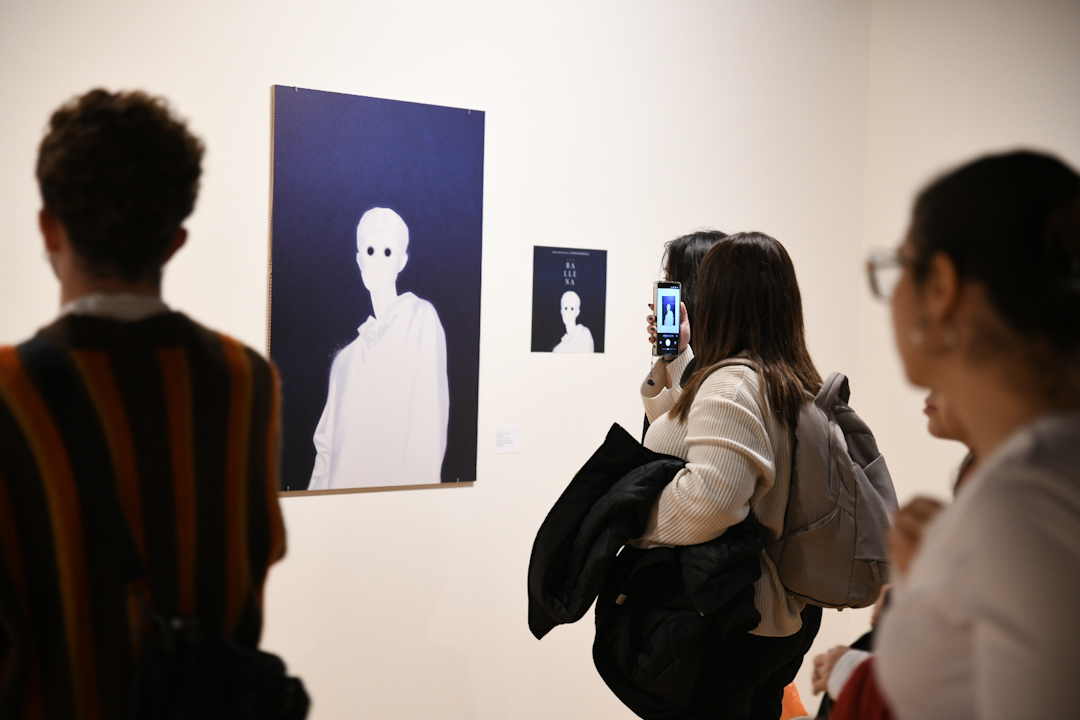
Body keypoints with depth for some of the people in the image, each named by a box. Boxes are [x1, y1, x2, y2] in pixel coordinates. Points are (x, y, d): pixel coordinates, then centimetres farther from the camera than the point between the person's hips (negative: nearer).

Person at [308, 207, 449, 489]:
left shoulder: (421, 317, -2)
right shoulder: (347, 354, 16)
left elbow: (430, 422, -10)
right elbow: (327, 441, 15)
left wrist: (419, 487, -17)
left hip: (394, 487, -5)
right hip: (344, 487, 5)